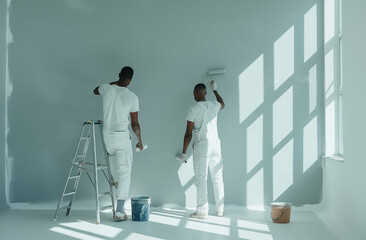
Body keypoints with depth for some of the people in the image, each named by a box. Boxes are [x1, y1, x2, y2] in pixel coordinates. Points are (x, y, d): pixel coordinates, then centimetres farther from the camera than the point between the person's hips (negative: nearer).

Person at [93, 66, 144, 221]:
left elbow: (95, 91, 25)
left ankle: (115, 180, 52)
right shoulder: (132, 97, -10)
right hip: (122, 136, -4)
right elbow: (135, 124, -5)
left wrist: (114, 83, 30)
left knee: (112, 153, 40)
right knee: (125, 172, 2)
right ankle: (119, 212, -1)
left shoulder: (107, 89, -3)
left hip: (107, 134, 4)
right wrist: (139, 141, 11)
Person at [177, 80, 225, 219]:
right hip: (215, 145, 5)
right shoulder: (214, 105, 6)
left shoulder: (193, 109, -7)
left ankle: (202, 211, 0)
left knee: (201, 179, -1)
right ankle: (220, 209, 18)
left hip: (201, 146, -5)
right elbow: (222, 104, 34)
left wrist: (184, 153, 0)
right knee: (217, 178, 11)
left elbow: (188, 134, -8)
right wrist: (215, 90, 47)